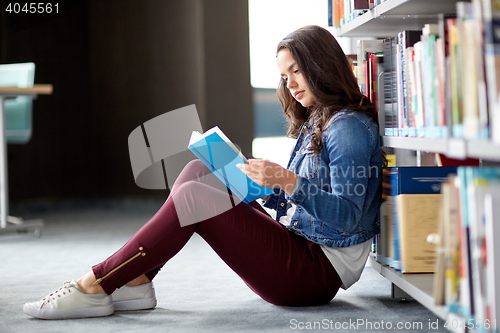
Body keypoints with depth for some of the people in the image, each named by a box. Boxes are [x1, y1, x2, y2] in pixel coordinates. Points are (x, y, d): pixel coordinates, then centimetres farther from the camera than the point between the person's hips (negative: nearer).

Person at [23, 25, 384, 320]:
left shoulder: (350, 127, -12)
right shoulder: (314, 124, 19)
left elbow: (346, 216, -21)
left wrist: (288, 181, -31)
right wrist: (262, 185, 3)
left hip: (321, 269, -9)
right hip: (296, 247, 9)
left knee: (192, 196, -22)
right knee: (198, 170, 1)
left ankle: (94, 287, -16)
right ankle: (135, 282, -8)